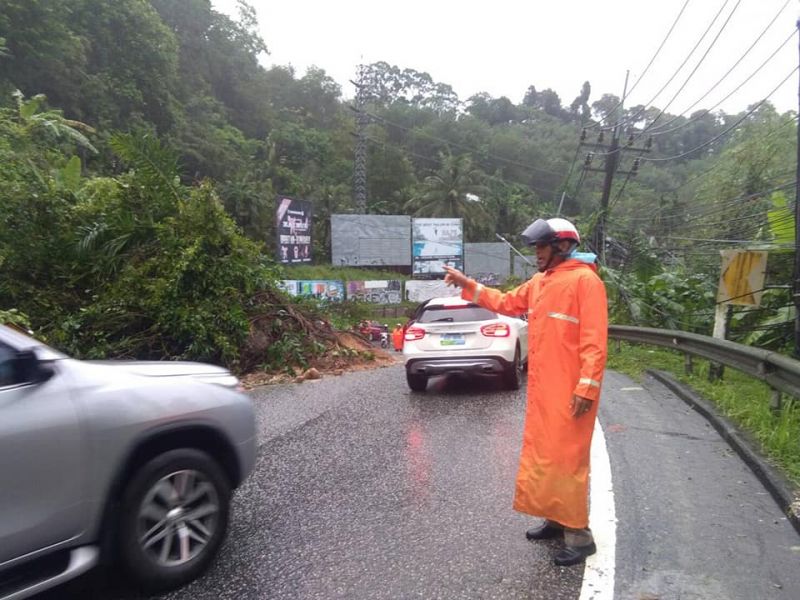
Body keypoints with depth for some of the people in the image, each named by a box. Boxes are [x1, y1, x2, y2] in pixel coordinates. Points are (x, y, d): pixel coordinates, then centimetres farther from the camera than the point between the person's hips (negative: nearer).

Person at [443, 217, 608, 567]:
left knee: (566, 457, -3)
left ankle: (579, 535, 10)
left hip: (569, 390, -9)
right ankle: (556, 519, 31)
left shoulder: (585, 280, -13)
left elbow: (594, 340, -18)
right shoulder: (539, 282, 12)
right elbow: (507, 303, 22)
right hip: (542, 388, 9)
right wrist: (468, 285, 15)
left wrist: (587, 387, -22)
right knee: (544, 453, 16)